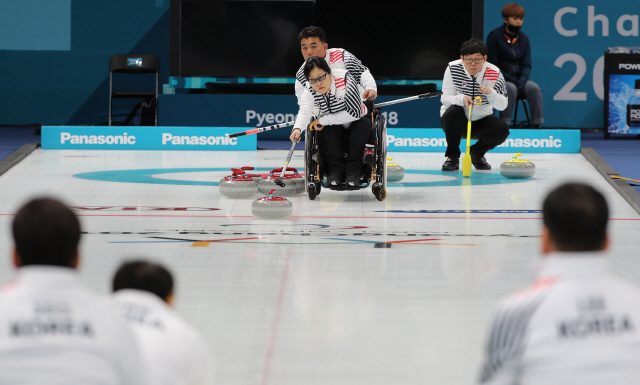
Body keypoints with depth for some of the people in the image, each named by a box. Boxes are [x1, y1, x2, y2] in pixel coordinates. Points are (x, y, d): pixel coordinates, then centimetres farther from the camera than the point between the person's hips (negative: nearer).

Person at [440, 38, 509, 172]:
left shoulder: (494, 73, -13)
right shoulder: (453, 69, -15)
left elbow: (502, 106, -16)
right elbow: (445, 98, -17)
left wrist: (490, 93, -37)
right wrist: (461, 99, -38)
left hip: (480, 121, 2)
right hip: (457, 121, -2)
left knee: (502, 130, -26)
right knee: (453, 112, -35)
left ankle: (477, 152, 7)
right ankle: (452, 156, -15)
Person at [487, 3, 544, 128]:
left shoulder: (523, 38, 8)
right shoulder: (495, 37, -6)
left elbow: (527, 65, 6)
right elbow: (492, 66, -9)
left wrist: (523, 79, -16)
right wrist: (511, 80, -19)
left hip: (519, 79, 4)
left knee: (534, 88, -25)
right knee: (511, 88, -36)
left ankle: (537, 125, -23)